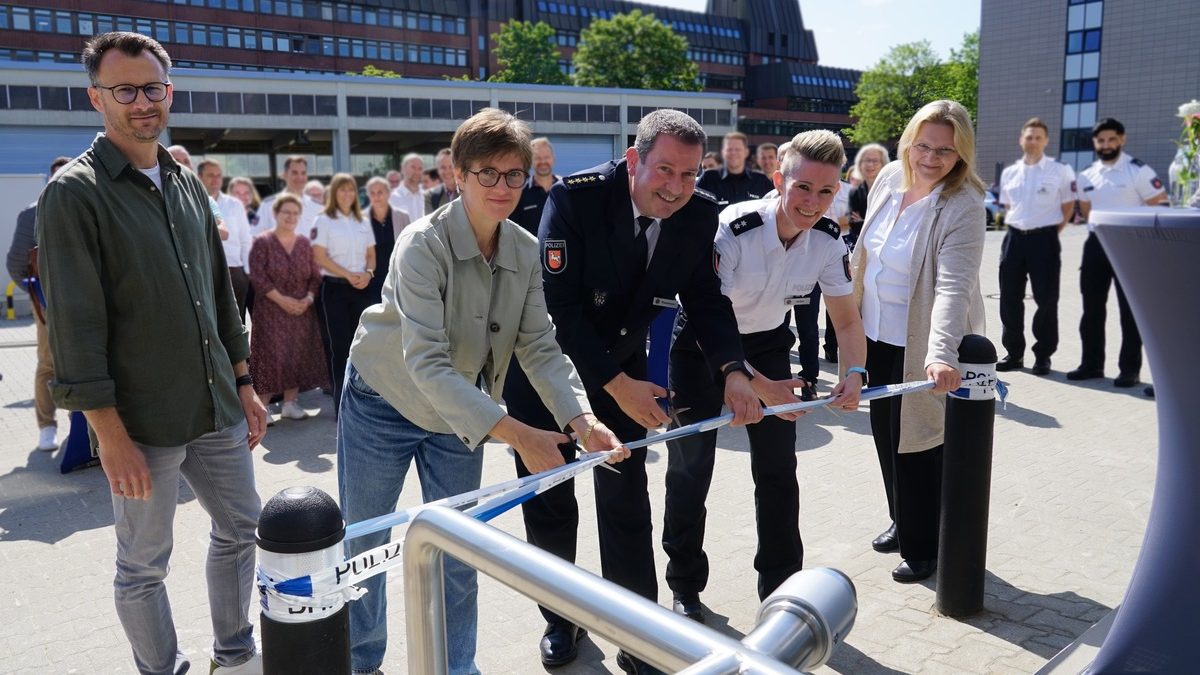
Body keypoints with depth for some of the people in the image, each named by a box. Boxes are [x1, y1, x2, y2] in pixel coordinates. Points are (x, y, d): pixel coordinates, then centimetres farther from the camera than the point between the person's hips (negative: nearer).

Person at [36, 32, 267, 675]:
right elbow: (75, 325, -14)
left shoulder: (186, 183, 11)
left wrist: (243, 382, 14)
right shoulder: (74, 193, -10)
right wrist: (109, 433, -17)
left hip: (217, 408, 7)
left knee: (241, 529, 17)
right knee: (142, 567, 8)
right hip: (142, 424, -6)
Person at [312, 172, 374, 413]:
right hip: (335, 287, -4)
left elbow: (371, 254, 15)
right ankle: (342, 401, 3)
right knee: (340, 344, -3)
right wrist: (348, 275, -13)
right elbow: (320, 256, -7)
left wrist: (368, 272, -6)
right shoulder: (324, 220, 0)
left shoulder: (363, 222, 13)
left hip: (361, 288, 4)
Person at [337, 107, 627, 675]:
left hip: (459, 412, 4)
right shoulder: (423, 245, -27)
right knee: (364, 544, 12)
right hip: (384, 404, -4)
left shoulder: (525, 252, -10)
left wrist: (581, 419, -29)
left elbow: (540, 348, -11)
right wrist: (515, 434, -42)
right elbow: (426, 363, -35)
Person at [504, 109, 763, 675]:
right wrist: (616, 385, -25)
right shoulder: (574, 197, -27)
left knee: (626, 498, 5)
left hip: (622, 360, 3)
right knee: (549, 497, 8)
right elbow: (559, 305, -27)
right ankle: (562, 619, 30)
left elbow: (705, 298, -3)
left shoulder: (700, 214, -12)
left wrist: (732, 370, -19)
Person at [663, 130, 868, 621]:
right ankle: (685, 585, 21)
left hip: (768, 342, 5)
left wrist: (854, 372, -26)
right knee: (691, 466, 1)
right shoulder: (732, 230, -30)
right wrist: (759, 385, -32)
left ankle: (781, 585, 23)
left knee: (778, 468, 5)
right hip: (702, 344, -4)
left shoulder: (828, 240, -15)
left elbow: (847, 320, -6)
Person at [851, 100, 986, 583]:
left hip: (922, 340, -7)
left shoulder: (962, 207, -21)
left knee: (917, 438, 1)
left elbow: (954, 286, -32)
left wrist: (940, 354, -44)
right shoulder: (890, 177, -1)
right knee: (884, 430, 17)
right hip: (877, 331, 7)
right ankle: (903, 521, 38)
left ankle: (924, 547, 21)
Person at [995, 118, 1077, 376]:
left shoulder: (1060, 171, 0)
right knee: (1010, 298, 6)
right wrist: (1016, 226, 9)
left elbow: (1068, 207, 3)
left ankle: (1043, 355, 11)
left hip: (1044, 239, -4)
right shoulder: (1009, 173, 10)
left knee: (1046, 299, 1)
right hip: (1014, 238, 4)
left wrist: (1052, 232, -2)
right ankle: (1014, 353, 17)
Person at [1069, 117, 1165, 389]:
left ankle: (1130, 369, 9)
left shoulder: (1138, 171, -8)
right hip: (1095, 245, 5)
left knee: (1130, 310, 1)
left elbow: (1160, 208, -8)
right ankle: (1091, 364, 20)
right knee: (1092, 309, 10)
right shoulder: (1086, 176, 9)